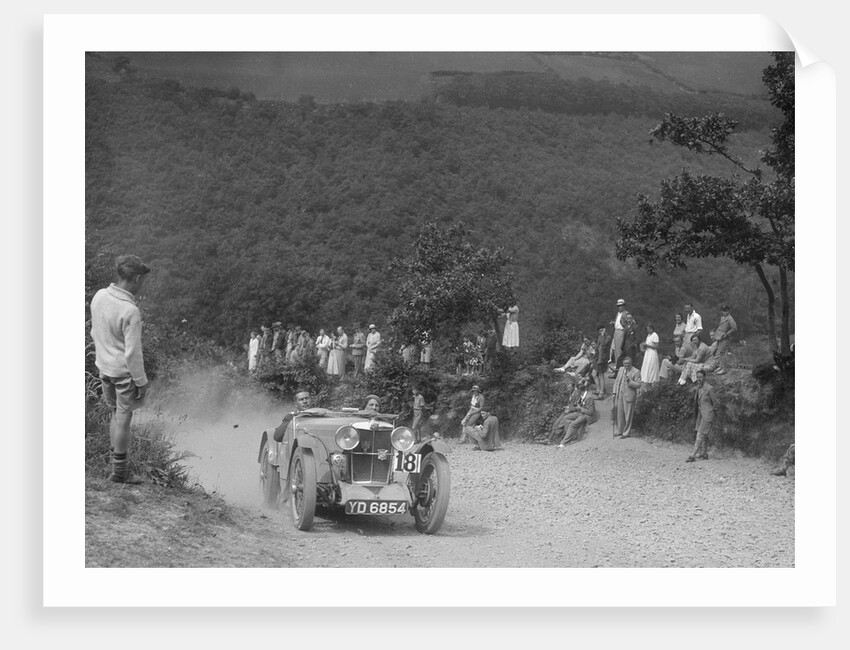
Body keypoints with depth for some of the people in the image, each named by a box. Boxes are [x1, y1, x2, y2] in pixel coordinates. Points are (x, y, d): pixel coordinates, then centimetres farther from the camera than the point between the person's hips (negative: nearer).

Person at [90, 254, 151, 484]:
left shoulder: (99, 297, -6)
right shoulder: (130, 311, -28)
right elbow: (132, 353, -23)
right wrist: (142, 382, -11)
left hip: (103, 366, 7)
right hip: (124, 370, -7)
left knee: (115, 412, 22)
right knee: (123, 417, 8)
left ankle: (117, 450, 36)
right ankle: (119, 470, 20)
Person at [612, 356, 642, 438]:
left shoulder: (636, 372, -7)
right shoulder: (621, 369, 12)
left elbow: (638, 385, -9)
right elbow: (616, 381, 17)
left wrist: (630, 381, -24)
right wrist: (615, 392, 10)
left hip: (629, 396, -6)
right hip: (619, 395, 6)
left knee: (628, 415, 1)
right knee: (619, 414, 11)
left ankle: (626, 433, 11)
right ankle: (620, 432, 22)